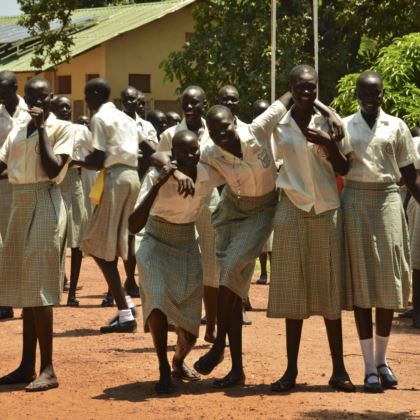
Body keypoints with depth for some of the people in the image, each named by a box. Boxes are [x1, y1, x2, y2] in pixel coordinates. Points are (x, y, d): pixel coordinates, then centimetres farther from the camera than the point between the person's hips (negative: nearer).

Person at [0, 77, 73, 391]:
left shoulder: (62, 129, -5)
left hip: (45, 206, -7)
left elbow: (53, 170, -17)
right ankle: (27, 365, 15)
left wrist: (41, 128, -15)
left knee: (38, 286, -11)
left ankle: (48, 369, -8)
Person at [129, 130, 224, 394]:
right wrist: (157, 186, -39)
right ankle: (164, 370, -19)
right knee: (158, 295, -33)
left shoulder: (210, 176, -14)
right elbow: (134, 226, -33)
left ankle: (179, 361, 39)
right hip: (156, 245, -3)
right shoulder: (157, 177, -24)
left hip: (188, 246, 3)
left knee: (190, 330, 2)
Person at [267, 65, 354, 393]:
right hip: (291, 210, 0)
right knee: (293, 291, 2)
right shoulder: (278, 126, 2)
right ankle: (291, 369, 8)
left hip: (327, 210, 0)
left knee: (330, 289, 2)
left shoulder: (330, 121, 2)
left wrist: (328, 144, -14)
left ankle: (339, 368, 6)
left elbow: (344, 169, 2)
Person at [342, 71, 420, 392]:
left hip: (388, 200, 1)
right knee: (361, 282, 0)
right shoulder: (344, 126, 5)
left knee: (389, 280, 1)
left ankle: (382, 359, 16)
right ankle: (369, 368, 1)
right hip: (355, 201, -1)